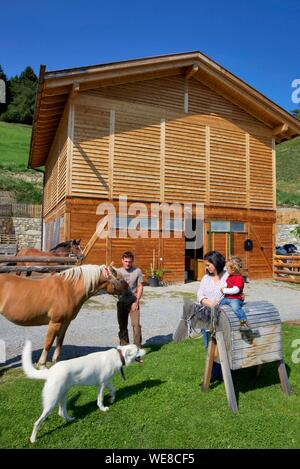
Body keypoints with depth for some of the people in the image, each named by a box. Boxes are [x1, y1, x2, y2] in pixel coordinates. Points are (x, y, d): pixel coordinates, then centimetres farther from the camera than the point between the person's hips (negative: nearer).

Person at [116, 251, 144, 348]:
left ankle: (137, 346, -1)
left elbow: (140, 287, -3)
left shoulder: (137, 271, -5)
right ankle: (124, 345, 26)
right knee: (122, 325, 12)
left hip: (133, 301, -2)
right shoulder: (118, 271, 1)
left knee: (136, 324, -10)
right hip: (121, 301, 2)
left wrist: (136, 301, -10)